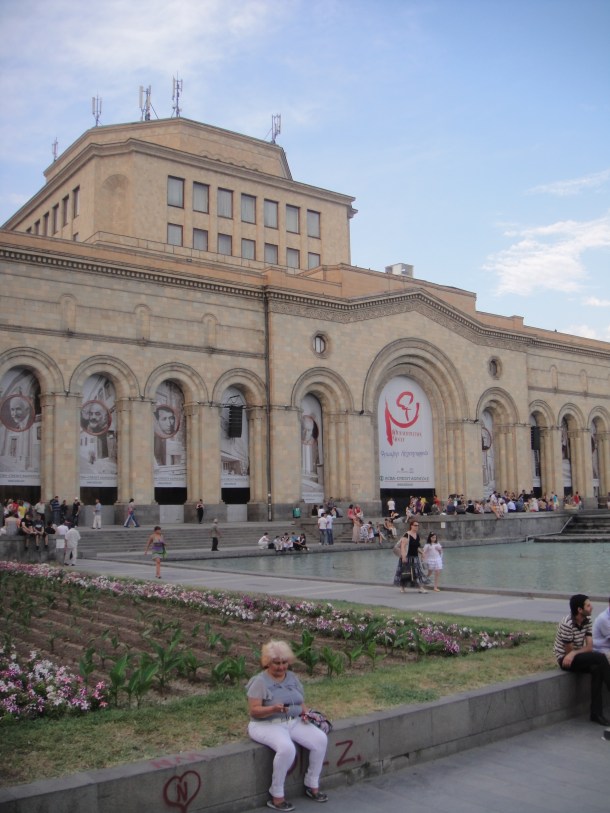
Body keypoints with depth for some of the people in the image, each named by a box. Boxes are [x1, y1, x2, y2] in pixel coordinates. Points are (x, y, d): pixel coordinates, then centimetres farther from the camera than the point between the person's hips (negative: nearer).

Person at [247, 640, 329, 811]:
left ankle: (312, 785, 2)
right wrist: (273, 709, -31)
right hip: (267, 725, -6)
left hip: (294, 722, 6)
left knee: (321, 739, -15)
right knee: (287, 748, -35)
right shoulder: (260, 681, -9)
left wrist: (305, 712, -6)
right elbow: (253, 710, -15)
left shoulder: (292, 678, 11)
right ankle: (276, 796, -18)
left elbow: (301, 702, 16)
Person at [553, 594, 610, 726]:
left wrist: (574, 653, -21)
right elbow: (569, 651, -15)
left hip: (577, 658, 6)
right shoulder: (567, 624, -23)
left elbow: (589, 647, -7)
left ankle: (596, 713, -18)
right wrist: (581, 650, -4)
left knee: (596, 669, -25)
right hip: (565, 659, -6)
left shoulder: (587, 620, -1)